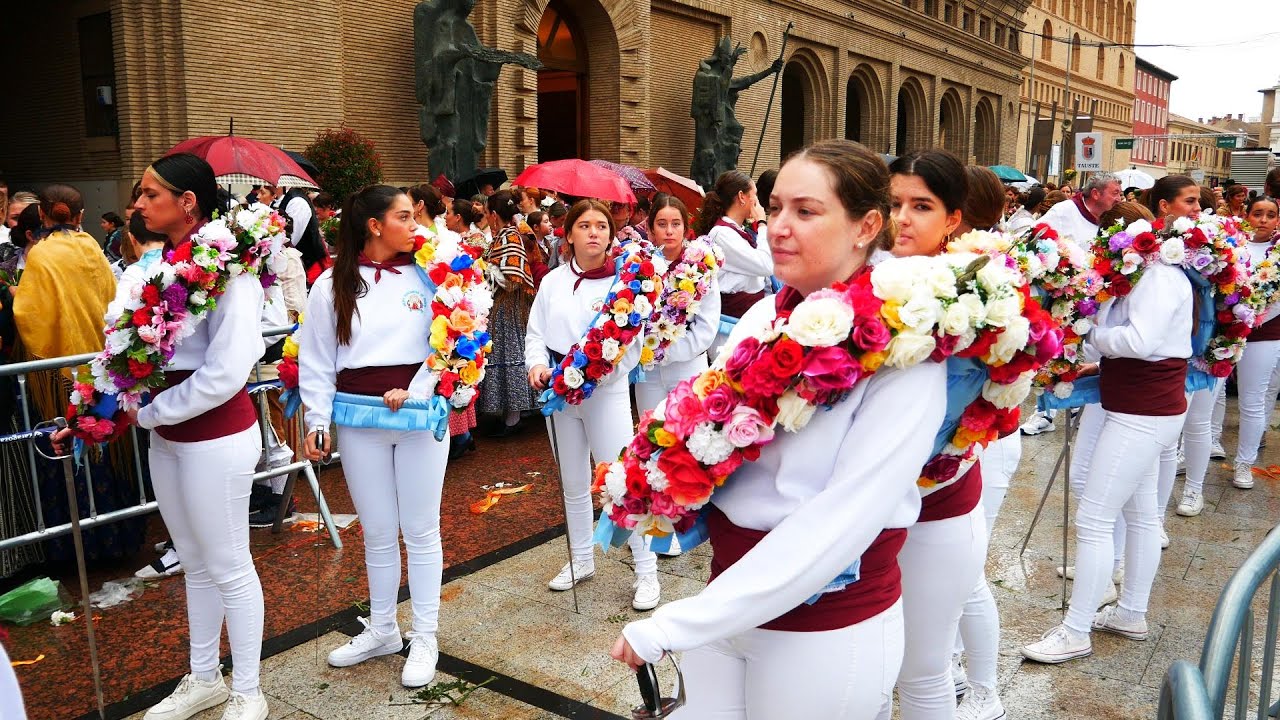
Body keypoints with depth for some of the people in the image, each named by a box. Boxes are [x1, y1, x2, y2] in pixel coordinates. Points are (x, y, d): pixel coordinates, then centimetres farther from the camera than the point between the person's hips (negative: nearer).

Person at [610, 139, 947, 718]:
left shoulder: (903, 354, -19)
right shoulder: (763, 316, -1)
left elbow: (838, 524, -25)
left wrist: (673, 626, -24)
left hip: (827, 632, -5)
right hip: (726, 601, 5)